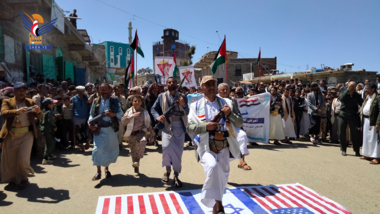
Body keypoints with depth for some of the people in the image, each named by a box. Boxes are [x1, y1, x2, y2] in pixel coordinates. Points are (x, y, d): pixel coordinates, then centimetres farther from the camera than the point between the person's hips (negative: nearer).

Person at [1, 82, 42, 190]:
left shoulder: (31, 102, 7)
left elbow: (39, 117, 1)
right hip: (11, 135, 1)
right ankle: (13, 180, 25)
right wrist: (17, 111, -31)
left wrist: (38, 111, -22)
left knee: (23, 158, -7)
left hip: (26, 134, -1)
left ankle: (24, 178, 16)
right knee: (9, 159, 8)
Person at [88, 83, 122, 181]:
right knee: (98, 148, -11)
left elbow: (120, 113, -1)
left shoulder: (114, 101, 4)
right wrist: (90, 123, -9)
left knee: (110, 149, 8)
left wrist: (113, 114, -20)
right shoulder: (96, 101, 7)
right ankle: (98, 171, 2)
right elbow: (92, 114, 8)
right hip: (99, 129, 0)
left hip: (111, 129, 1)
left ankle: (106, 169, 29)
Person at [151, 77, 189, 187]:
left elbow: (187, 113, 3)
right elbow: (154, 109, 11)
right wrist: (158, 117, -8)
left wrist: (183, 105, -17)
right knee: (166, 146, -21)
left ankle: (176, 176, 19)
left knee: (178, 150, 3)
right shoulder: (162, 96, 5)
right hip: (167, 125, -1)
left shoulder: (182, 97, 6)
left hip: (179, 126, 1)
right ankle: (168, 170, 7)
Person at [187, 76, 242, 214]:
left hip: (223, 147, 3)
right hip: (206, 147, -3)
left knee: (222, 178, 12)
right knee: (213, 167, -31)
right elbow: (190, 128, 0)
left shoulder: (225, 103, 8)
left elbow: (240, 123, 5)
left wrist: (230, 114, -14)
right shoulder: (196, 106, 3)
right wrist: (205, 126, -16)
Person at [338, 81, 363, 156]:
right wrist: (348, 90, -17)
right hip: (343, 116, 0)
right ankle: (343, 150, 18)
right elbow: (341, 98, -21)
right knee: (342, 133, 3)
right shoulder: (344, 93, 1)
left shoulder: (357, 95, 3)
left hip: (353, 116, 0)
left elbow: (362, 104, -4)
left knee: (355, 134, 2)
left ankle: (357, 151, 14)